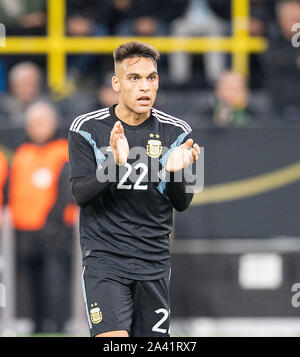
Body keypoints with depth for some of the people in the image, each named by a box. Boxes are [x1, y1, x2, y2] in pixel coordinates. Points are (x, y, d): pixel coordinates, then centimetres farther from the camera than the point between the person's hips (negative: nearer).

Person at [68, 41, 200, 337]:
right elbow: (81, 194, -9)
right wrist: (115, 164, -27)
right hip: (104, 259, -3)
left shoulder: (176, 132, 3)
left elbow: (182, 204, 2)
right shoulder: (86, 129, -3)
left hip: (154, 263, 3)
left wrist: (174, 171, -20)